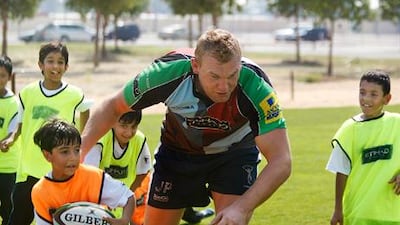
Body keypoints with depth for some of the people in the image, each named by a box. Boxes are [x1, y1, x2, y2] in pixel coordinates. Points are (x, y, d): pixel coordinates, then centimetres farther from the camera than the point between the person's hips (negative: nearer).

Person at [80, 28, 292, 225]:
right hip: (177, 150, 2)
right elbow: (113, 107, -13)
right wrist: (80, 151, -26)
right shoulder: (167, 73, -33)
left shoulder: (256, 87, -37)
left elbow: (281, 161, -36)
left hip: (234, 153, -1)